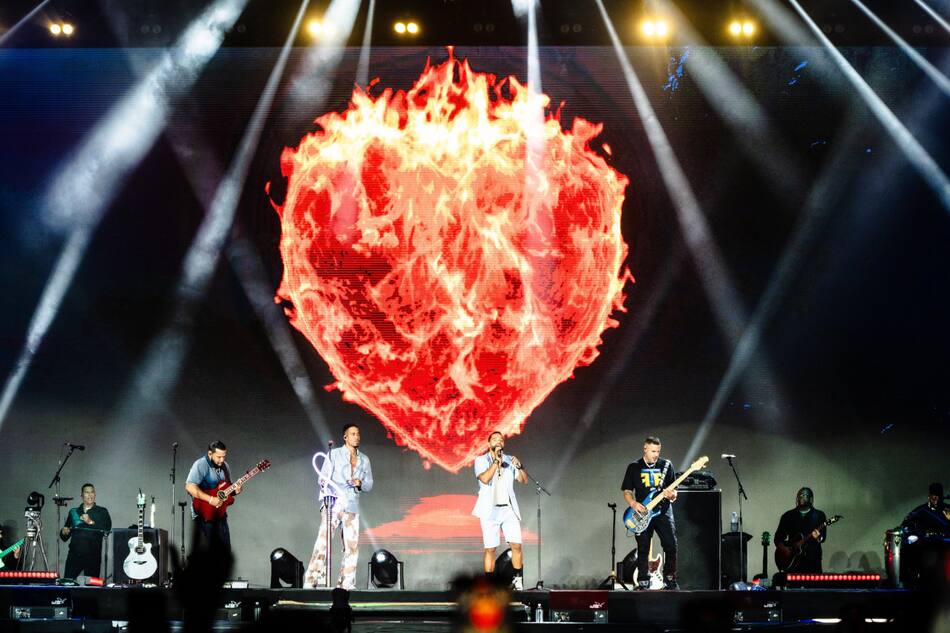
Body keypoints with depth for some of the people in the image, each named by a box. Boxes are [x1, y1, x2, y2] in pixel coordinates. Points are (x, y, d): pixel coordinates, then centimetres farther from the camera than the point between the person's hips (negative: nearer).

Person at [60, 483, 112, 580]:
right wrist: (64, 532, -5)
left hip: (93, 557, -2)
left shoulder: (102, 512, 8)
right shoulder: (74, 512, 16)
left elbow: (107, 529, -9)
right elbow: (64, 537, 18)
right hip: (74, 555, 2)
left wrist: (91, 522, -19)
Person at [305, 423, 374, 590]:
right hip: (333, 504, -4)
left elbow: (369, 484, 17)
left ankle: (346, 582, 6)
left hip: (352, 507, 4)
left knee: (352, 545, 0)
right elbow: (323, 478, 1)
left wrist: (360, 483, -6)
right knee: (323, 541, -12)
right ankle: (312, 580, -14)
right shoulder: (334, 454, 5)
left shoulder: (364, 460, 17)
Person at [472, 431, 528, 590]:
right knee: (490, 549, -3)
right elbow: (485, 478, -15)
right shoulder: (481, 460, 4)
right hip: (490, 511, -2)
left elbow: (524, 480, 8)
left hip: (509, 509, 2)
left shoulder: (509, 460, 12)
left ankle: (518, 581, 1)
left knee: (516, 545, -8)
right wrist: (496, 460, -13)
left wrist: (519, 467, -10)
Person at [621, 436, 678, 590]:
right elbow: (627, 492, 6)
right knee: (643, 550, 0)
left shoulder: (666, 465, 6)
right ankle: (643, 584, 6)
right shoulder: (634, 467, 4)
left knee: (671, 547, -7)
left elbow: (673, 490, 9)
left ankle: (670, 581, 4)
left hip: (663, 512, 1)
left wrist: (672, 495, -14)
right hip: (643, 514, -1)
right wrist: (633, 504, -12)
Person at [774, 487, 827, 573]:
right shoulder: (788, 516, 13)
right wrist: (784, 548, -6)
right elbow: (778, 538, 12)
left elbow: (823, 536, -1)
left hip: (812, 559, -1)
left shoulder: (819, 515, 10)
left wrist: (818, 538, -23)